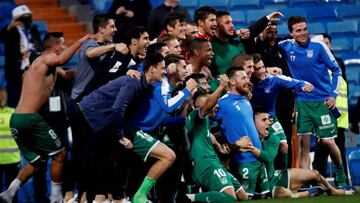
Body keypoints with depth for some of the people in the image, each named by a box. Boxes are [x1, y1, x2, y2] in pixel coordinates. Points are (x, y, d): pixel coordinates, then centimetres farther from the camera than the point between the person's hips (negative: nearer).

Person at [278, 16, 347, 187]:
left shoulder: (318, 46, -8)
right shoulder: (287, 47, 0)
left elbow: (336, 70, 1)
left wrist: (333, 94, -5)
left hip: (322, 101, -2)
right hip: (301, 101, 2)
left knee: (328, 141, -2)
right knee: (303, 142, -4)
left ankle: (341, 177, 20)